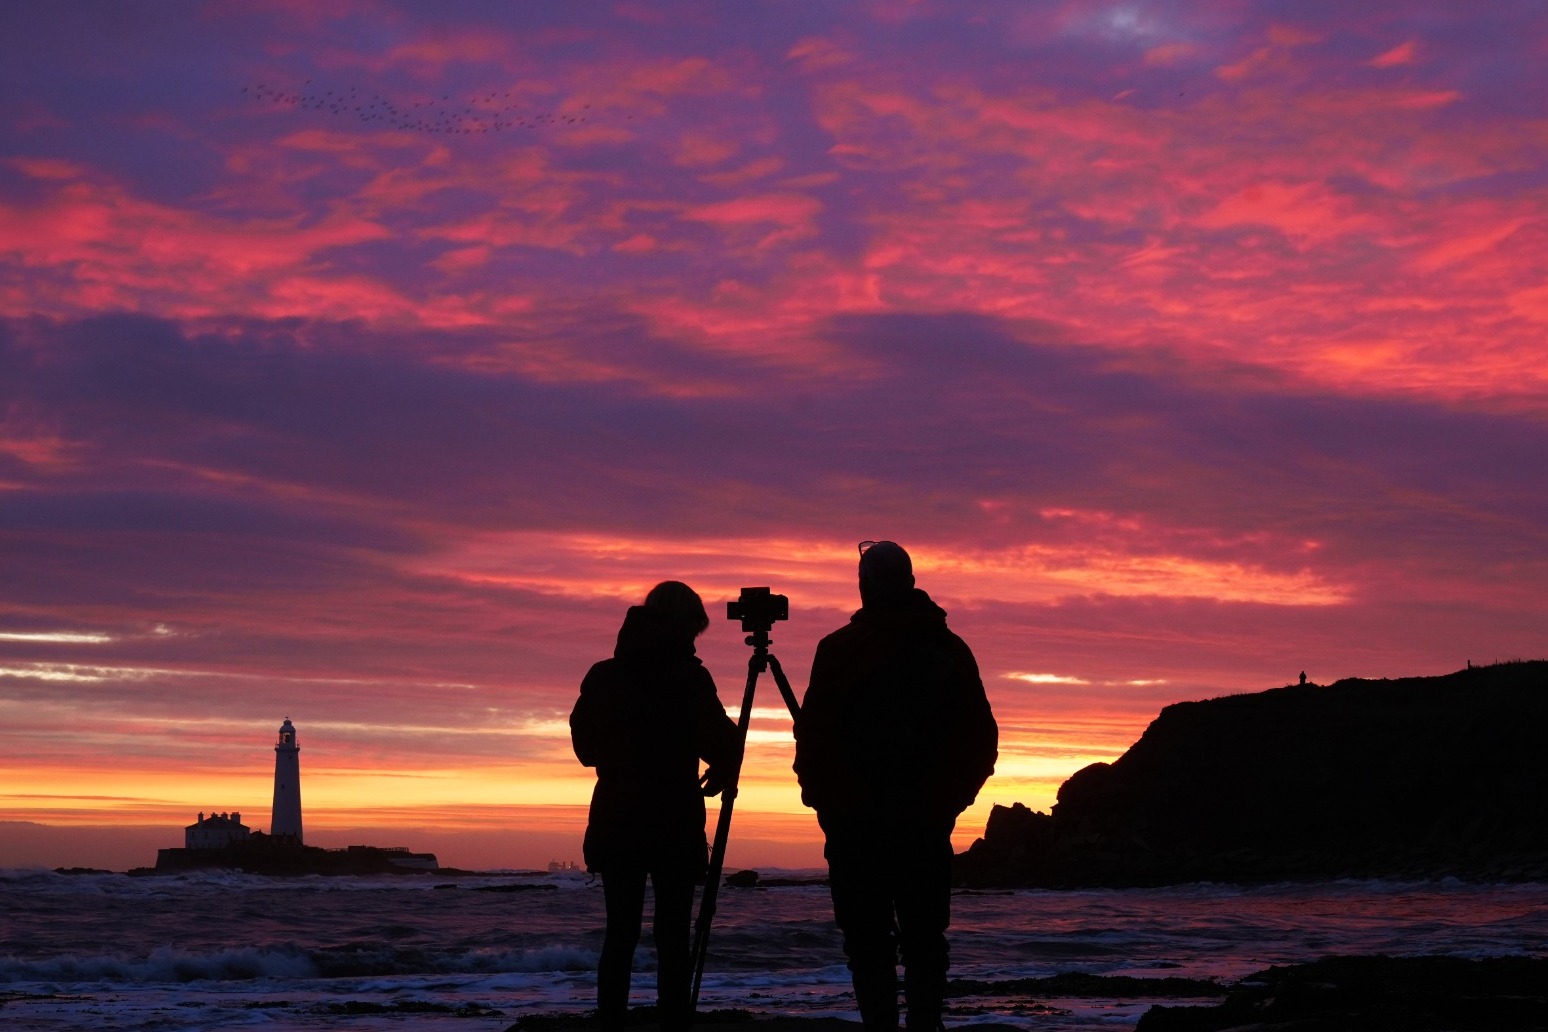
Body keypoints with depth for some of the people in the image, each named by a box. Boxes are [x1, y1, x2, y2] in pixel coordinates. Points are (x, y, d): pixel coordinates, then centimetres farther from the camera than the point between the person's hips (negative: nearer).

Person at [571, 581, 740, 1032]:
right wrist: (721, 770, 11)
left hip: (616, 821, 4)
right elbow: (719, 744, -10)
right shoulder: (689, 678, -8)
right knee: (672, 936, 0)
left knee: (620, 933, 7)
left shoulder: (604, 675, 5)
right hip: (675, 824, -4)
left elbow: (585, 745, 12)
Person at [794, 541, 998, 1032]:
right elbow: (981, 739, 6)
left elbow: (814, 735, -6)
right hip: (926, 823, 3)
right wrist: (946, 800, 15)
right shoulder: (950, 650, 5)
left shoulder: (838, 650, -4)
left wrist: (823, 799, 6)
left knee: (868, 941, 0)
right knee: (924, 937, 11)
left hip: (856, 822, -3)